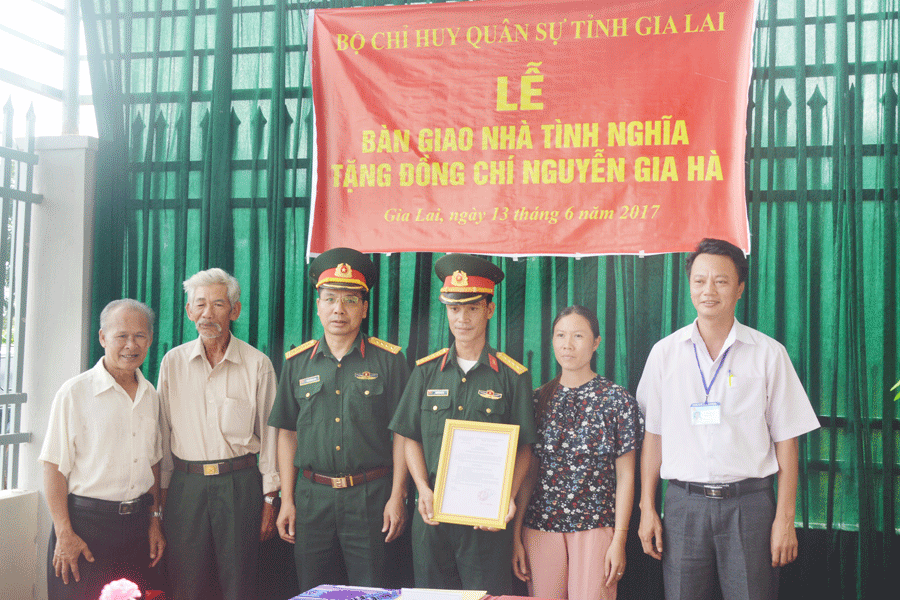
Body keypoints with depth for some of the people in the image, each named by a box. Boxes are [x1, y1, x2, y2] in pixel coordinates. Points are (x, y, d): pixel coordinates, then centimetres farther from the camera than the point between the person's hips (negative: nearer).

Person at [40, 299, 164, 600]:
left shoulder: (150, 395, 9)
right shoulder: (75, 392, -8)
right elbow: (55, 467, -10)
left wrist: (154, 520, 13)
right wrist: (64, 534, -14)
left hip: (137, 523, 5)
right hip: (86, 521, -5)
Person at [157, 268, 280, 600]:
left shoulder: (258, 364, 1)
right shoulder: (173, 362, 6)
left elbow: (269, 434, 3)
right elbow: (163, 432, 11)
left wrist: (269, 499, 1)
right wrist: (162, 492, 9)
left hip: (240, 484, -1)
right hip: (186, 484, 2)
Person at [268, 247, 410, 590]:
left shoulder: (388, 360, 0)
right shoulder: (298, 362, 8)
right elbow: (287, 434, 10)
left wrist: (397, 498, -7)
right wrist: (287, 500, 5)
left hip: (370, 497, -2)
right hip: (312, 495, 3)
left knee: (370, 591, 2)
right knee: (311, 590, 10)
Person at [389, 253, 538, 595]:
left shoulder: (512, 376, 1)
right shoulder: (426, 372, 8)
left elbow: (523, 447, 2)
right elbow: (411, 439, 9)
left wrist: (508, 497, -13)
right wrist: (423, 490, -5)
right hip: (432, 512, 2)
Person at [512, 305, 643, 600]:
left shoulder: (617, 399, 0)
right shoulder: (538, 399, 7)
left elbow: (625, 476, 0)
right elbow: (528, 472, 8)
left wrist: (619, 540, -6)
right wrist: (516, 536, 4)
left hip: (596, 527, -2)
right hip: (540, 528, 3)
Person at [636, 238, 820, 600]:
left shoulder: (768, 354, 2)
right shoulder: (664, 353, 6)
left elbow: (785, 440, 2)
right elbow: (653, 435, 10)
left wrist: (785, 519, -2)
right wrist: (647, 508, 6)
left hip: (749, 502, -1)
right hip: (684, 502, 1)